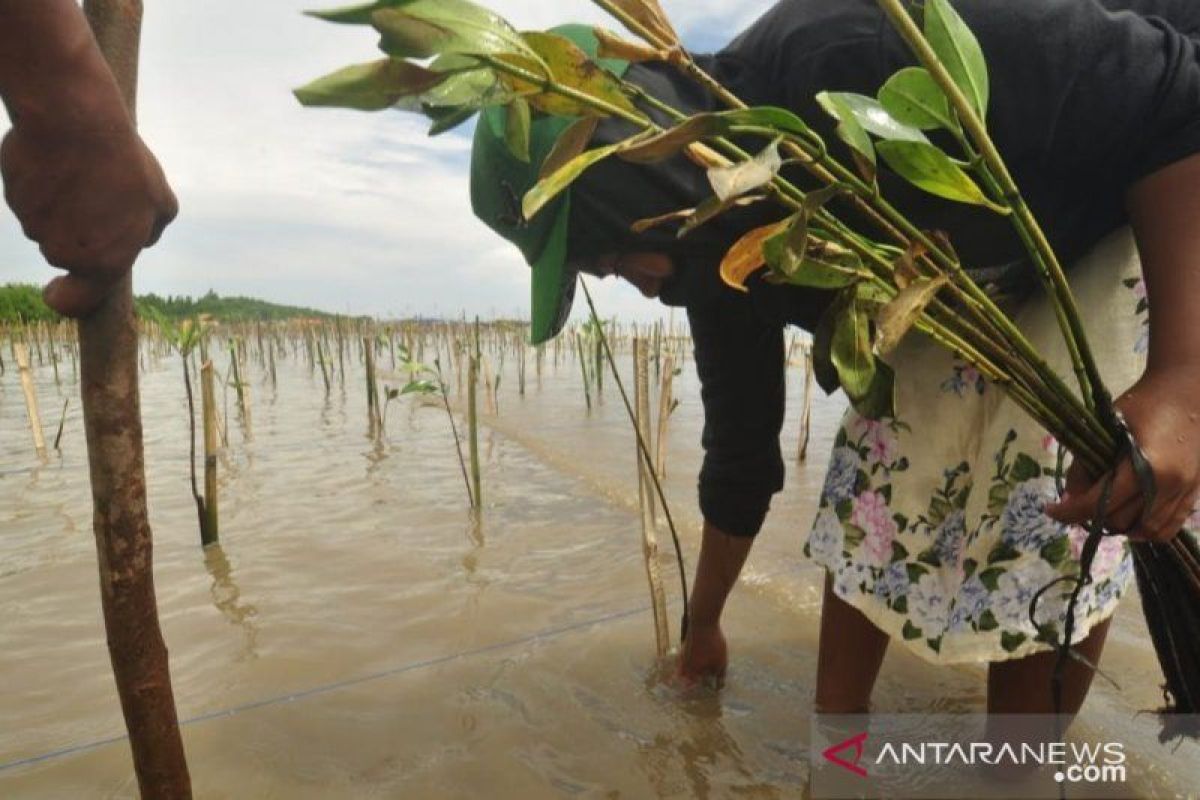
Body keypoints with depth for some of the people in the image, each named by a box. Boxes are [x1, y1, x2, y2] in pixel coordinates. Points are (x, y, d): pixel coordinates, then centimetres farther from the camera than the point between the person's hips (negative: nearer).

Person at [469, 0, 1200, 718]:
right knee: (890, 450, -6)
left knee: (1051, 486, -18)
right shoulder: (724, 267, -13)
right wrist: (703, 625, 10)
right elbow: (742, 452, -2)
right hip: (989, 272, 5)